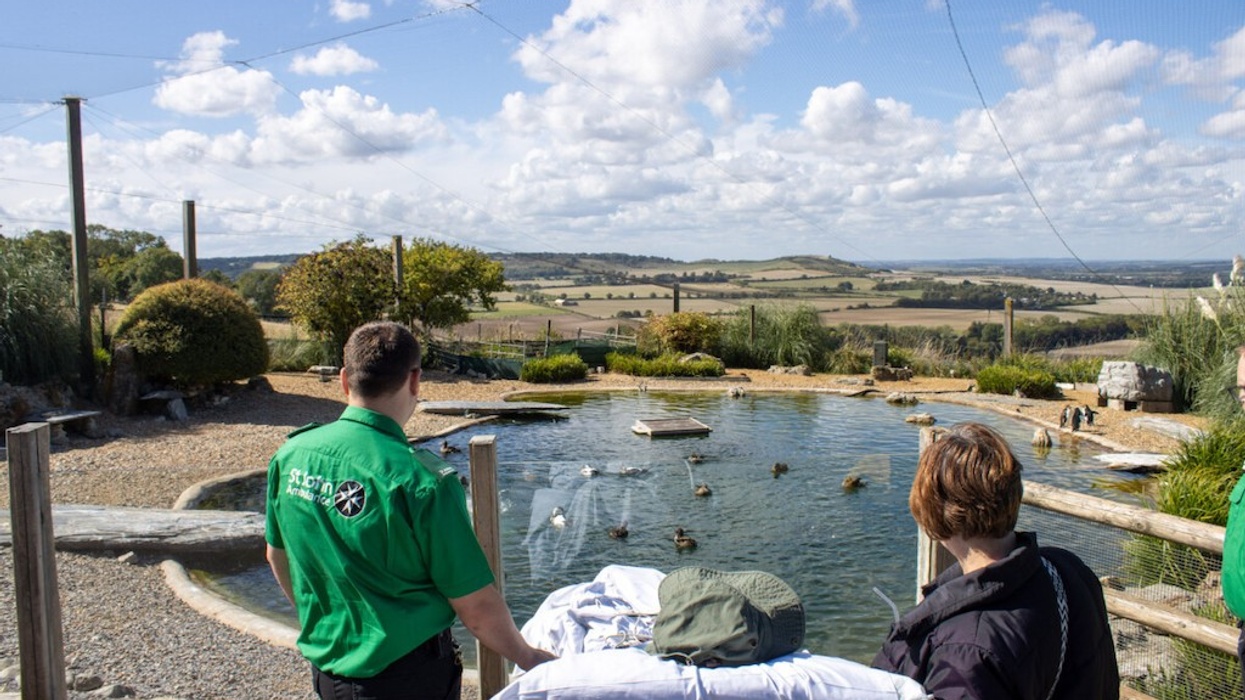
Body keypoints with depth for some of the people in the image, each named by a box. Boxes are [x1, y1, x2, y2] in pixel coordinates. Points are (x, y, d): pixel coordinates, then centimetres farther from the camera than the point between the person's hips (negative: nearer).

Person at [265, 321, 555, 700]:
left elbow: (277, 556, 8)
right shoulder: (422, 481, -26)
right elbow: (476, 606, -19)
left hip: (325, 664, 5)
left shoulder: (291, 455, -9)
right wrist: (527, 657, -1)